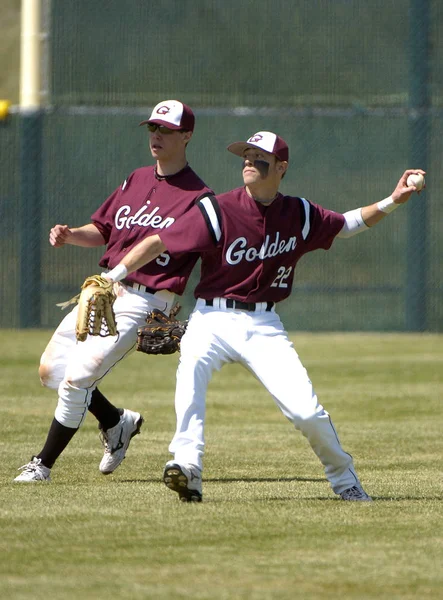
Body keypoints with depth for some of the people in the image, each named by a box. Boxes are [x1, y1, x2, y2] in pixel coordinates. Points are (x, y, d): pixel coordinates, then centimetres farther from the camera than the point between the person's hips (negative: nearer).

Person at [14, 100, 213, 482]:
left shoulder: (198, 198, -11)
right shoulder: (136, 181, 13)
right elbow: (102, 231, 19)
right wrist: (70, 235, -3)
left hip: (145, 303, -8)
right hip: (104, 290, 8)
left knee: (77, 378, -14)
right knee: (51, 370, 10)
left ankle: (44, 465, -1)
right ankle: (116, 422, 28)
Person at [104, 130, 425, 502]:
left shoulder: (300, 215, 4)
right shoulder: (217, 211, -7)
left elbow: (345, 226, 21)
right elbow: (158, 242, -7)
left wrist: (392, 202, 10)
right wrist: (112, 278, -15)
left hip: (264, 326, 2)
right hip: (213, 320, -2)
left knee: (306, 409, -11)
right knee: (193, 361, -36)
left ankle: (344, 479, 17)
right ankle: (188, 469, -41)